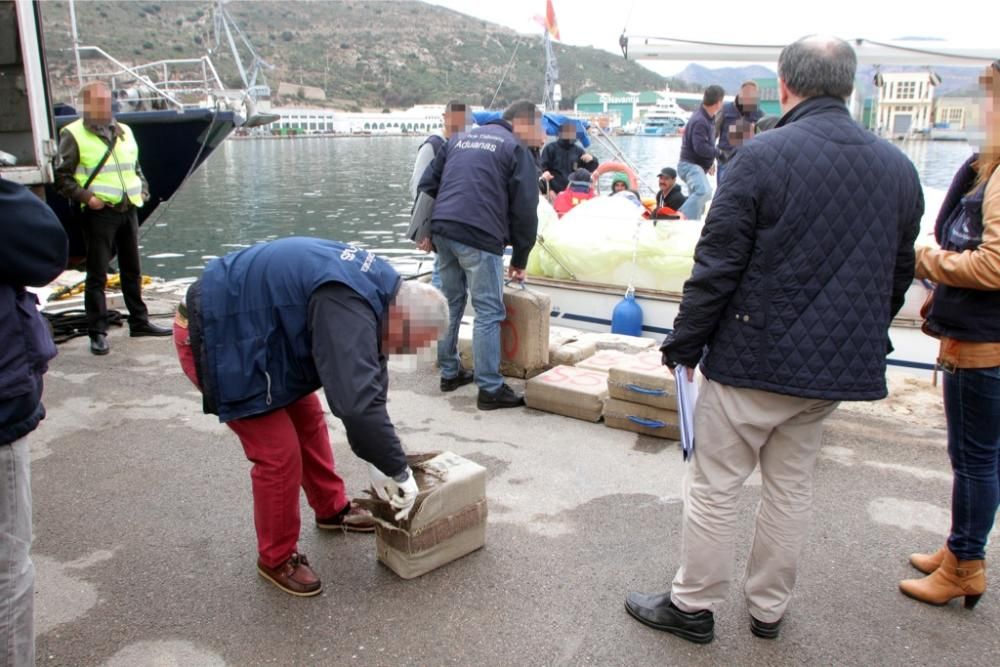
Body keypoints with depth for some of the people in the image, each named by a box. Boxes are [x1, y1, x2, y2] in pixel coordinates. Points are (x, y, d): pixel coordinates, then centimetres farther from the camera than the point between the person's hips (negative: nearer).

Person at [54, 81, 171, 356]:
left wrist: (142, 191, 8)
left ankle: (139, 321, 26)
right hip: (98, 212, -6)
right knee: (97, 275, -2)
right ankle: (98, 333, 3)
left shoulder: (124, 131, 15)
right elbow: (62, 178, -5)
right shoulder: (74, 134, -4)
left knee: (132, 271, 14)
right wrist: (86, 197, -17)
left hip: (128, 210, 6)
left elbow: (136, 168, 25)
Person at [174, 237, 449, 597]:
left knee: (307, 419, 18)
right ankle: (276, 559, 14)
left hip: (247, 329, 10)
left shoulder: (378, 287, -1)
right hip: (217, 338, -10)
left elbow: (368, 382, 4)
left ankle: (333, 510, 39)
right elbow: (356, 404, -40)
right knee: (280, 454, -7)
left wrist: (377, 462, 3)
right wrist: (400, 472, -25)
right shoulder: (347, 310, -33)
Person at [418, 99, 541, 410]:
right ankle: (490, 389, -1)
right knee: (489, 312, -2)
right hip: (479, 236, -7)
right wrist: (519, 260, 7)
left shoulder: (460, 139, 22)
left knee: (451, 302, 18)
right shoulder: (516, 148, 3)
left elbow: (428, 185, 19)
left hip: (442, 230, 7)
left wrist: (425, 231, 22)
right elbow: (525, 210, -1)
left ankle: (449, 373, 27)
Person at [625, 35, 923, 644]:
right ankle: (769, 609, 31)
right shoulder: (899, 168, 6)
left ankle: (694, 605, 21)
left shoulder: (763, 156, -13)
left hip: (753, 358, -6)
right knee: (792, 486, 18)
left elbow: (717, 266, -14)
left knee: (715, 485, 7)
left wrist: (684, 345, -4)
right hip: (838, 365, 6)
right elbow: (899, 276, 14)